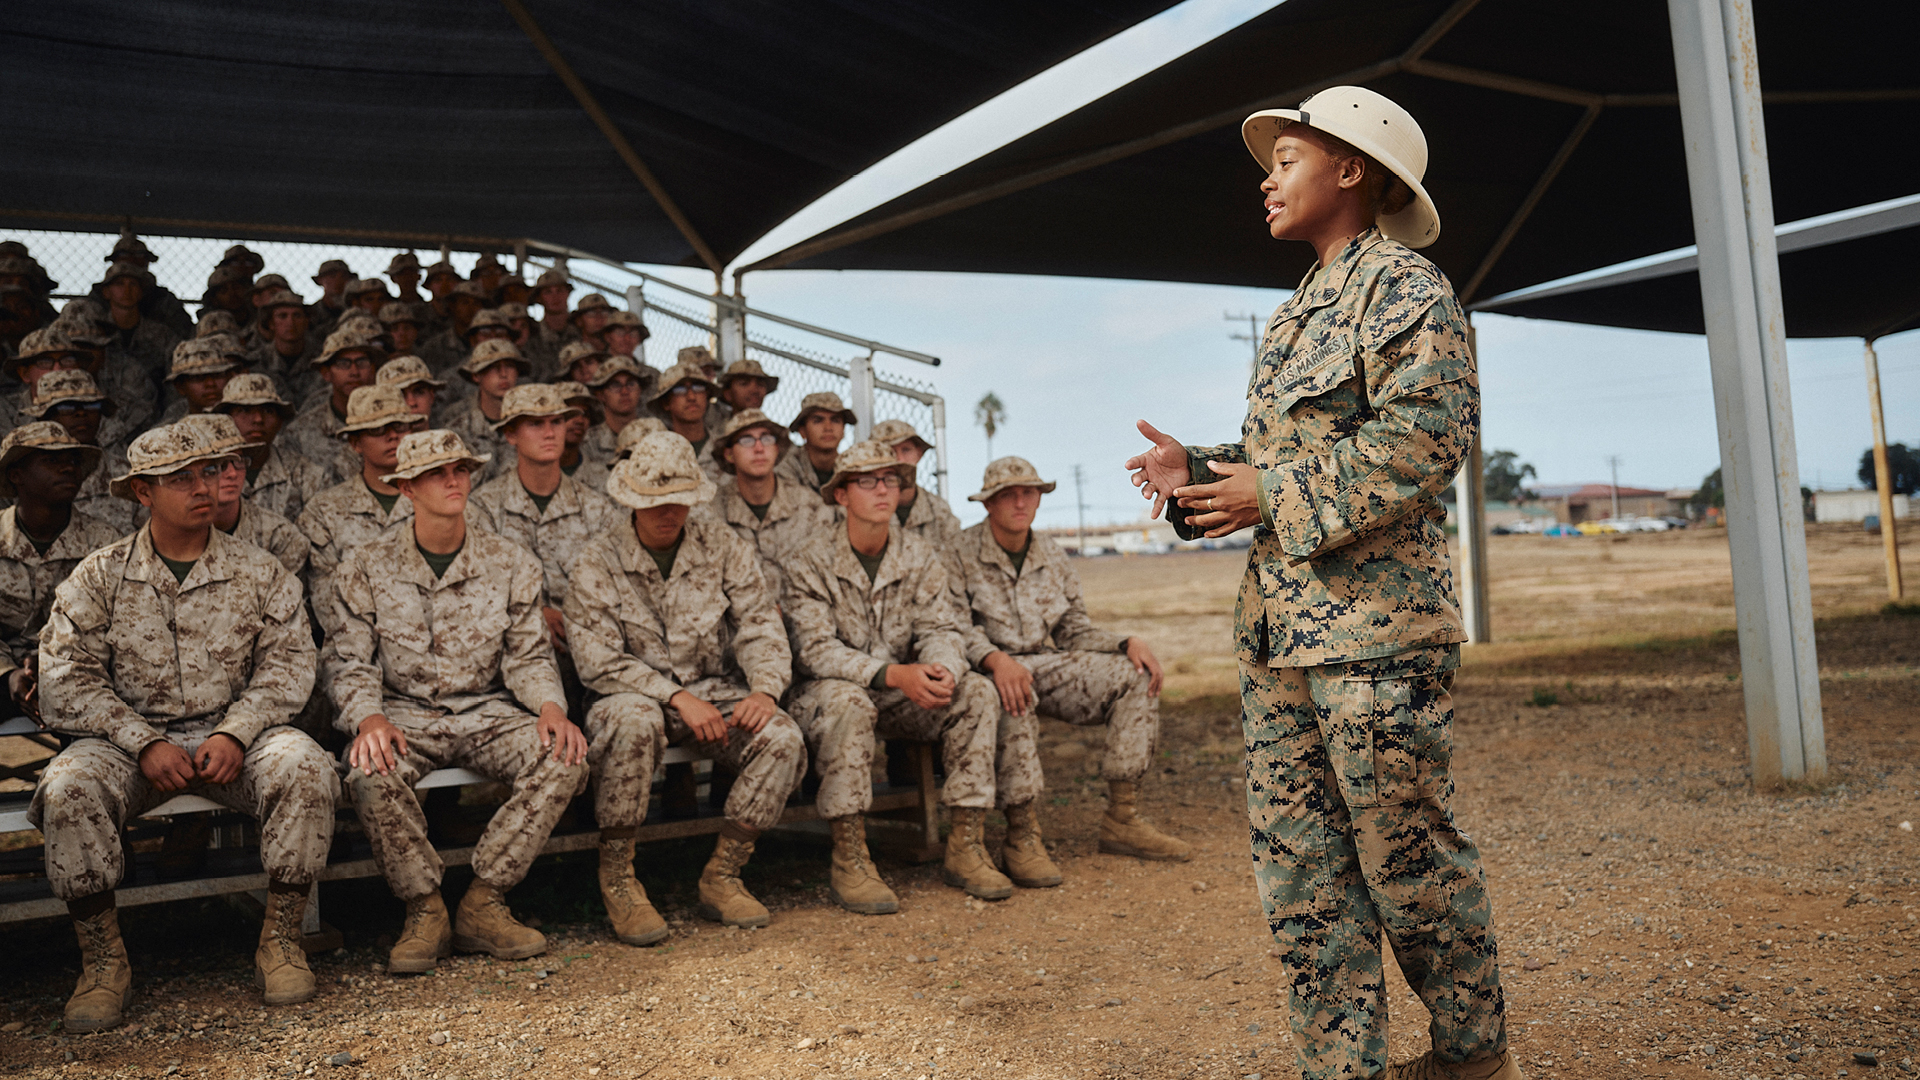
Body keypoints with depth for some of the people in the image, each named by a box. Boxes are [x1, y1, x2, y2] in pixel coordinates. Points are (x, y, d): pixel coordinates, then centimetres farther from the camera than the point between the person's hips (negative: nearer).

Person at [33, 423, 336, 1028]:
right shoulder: (96, 579, 4)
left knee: (305, 767, -29)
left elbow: (287, 664, 0)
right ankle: (103, 960, -13)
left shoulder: (259, 574, 6)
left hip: (232, 733, 0)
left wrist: (235, 734, -16)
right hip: (129, 737, 0)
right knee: (69, 785, -31)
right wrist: (145, 742, -15)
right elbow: (66, 684, -2)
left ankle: (281, 939, -15)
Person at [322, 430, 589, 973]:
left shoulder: (511, 563, 5)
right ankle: (425, 909, -12)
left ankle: (483, 903, -14)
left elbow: (528, 655, 6)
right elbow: (348, 661, 0)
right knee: (370, 772, -35)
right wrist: (369, 718, -21)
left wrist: (550, 706, -15)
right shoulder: (365, 568, 2)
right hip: (402, 713, -1)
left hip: (486, 710, 2)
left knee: (565, 757, -26)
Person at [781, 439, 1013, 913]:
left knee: (977, 691, -18)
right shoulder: (810, 563, -11)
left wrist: (943, 670, -31)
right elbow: (815, 649, -20)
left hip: (898, 695, 4)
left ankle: (965, 847, -15)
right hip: (822, 694, -4)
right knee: (848, 701, -38)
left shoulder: (921, 559, 3)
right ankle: (849, 863, -30)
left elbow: (941, 628, -6)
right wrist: (893, 674, -34)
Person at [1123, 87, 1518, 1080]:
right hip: (1275, 629, 9)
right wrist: (1195, 473, 6)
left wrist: (1275, 497, -16)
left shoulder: (1404, 288, -5)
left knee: (1408, 857, 3)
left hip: (1374, 624, -8)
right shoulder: (1292, 316, 22)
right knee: (1298, 868, 8)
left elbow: (1429, 435, -18)